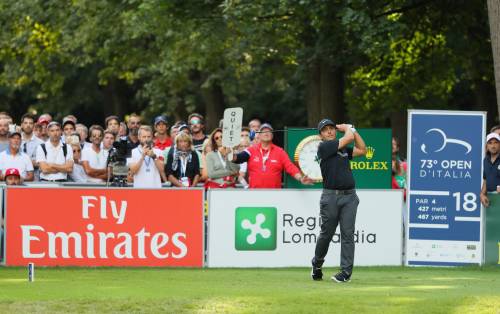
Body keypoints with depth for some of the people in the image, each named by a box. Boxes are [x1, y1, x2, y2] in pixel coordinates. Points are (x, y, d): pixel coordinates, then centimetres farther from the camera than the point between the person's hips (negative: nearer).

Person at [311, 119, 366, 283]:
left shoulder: (343, 149, 17)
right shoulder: (323, 147, -3)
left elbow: (362, 150, 19)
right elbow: (349, 138, -8)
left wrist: (351, 129, 16)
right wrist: (348, 129, 14)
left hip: (349, 196, 4)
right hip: (330, 196, -4)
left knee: (347, 233, -4)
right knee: (326, 233, 4)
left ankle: (346, 271, -4)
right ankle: (317, 265, 26)